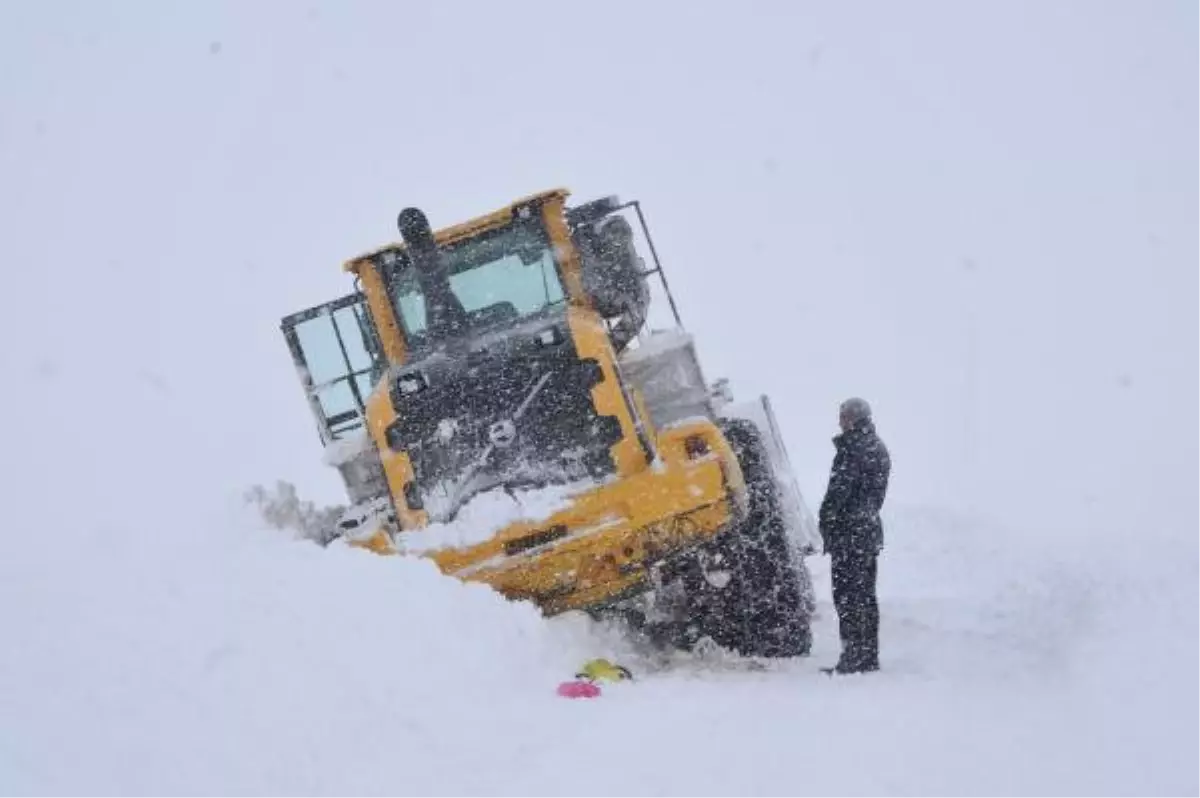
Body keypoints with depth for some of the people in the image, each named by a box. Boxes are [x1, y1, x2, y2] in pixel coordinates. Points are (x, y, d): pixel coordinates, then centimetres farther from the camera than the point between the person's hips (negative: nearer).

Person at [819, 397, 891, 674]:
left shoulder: (851, 449, -15)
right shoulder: (879, 449, 14)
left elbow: (839, 492, -18)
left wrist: (826, 525, -11)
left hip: (849, 534, -9)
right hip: (871, 531, 9)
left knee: (848, 597, -6)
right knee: (866, 595, 14)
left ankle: (852, 658, -7)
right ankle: (869, 656, 18)